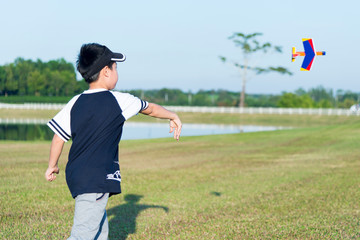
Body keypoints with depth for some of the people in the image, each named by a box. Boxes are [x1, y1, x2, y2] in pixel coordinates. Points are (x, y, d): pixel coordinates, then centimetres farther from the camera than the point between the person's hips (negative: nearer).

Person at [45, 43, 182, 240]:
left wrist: (52, 166, 22)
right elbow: (150, 109, 10)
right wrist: (173, 116, 27)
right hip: (96, 180, -7)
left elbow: (59, 136, 9)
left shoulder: (75, 103, 7)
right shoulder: (118, 101, -6)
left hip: (75, 175, 7)